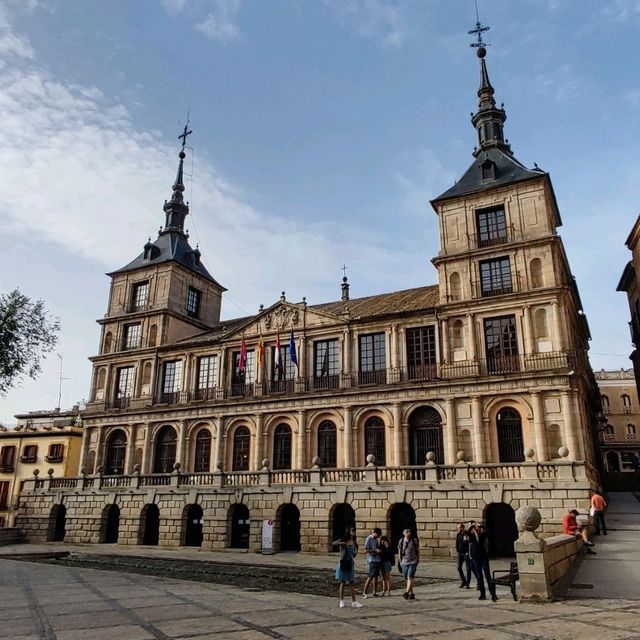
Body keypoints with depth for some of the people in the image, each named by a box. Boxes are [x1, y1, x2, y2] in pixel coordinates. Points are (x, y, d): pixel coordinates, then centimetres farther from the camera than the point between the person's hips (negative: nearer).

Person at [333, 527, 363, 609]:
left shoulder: (354, 542, 8)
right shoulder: (343, 541, -7)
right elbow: (334, 544, -23)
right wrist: (342, 543, -38)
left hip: (351, 564, 4)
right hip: (343, 563, -4)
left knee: (352, 583, 3)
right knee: (342, 583, 4)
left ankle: (354, 602, 5)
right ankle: (342, 601, 12)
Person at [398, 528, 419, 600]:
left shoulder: (414, 540, -5)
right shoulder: (401, 541, 0)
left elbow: (418, 550, 8)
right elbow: (399, 552, 10)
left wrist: (418, 559, 10)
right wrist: (400, 562, 10)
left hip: (413, 562, -3)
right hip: (405, 562, 3)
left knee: (410, 577, -16)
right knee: (407, 578, 6)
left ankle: (407, 592, -23)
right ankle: (412, 594, 16)